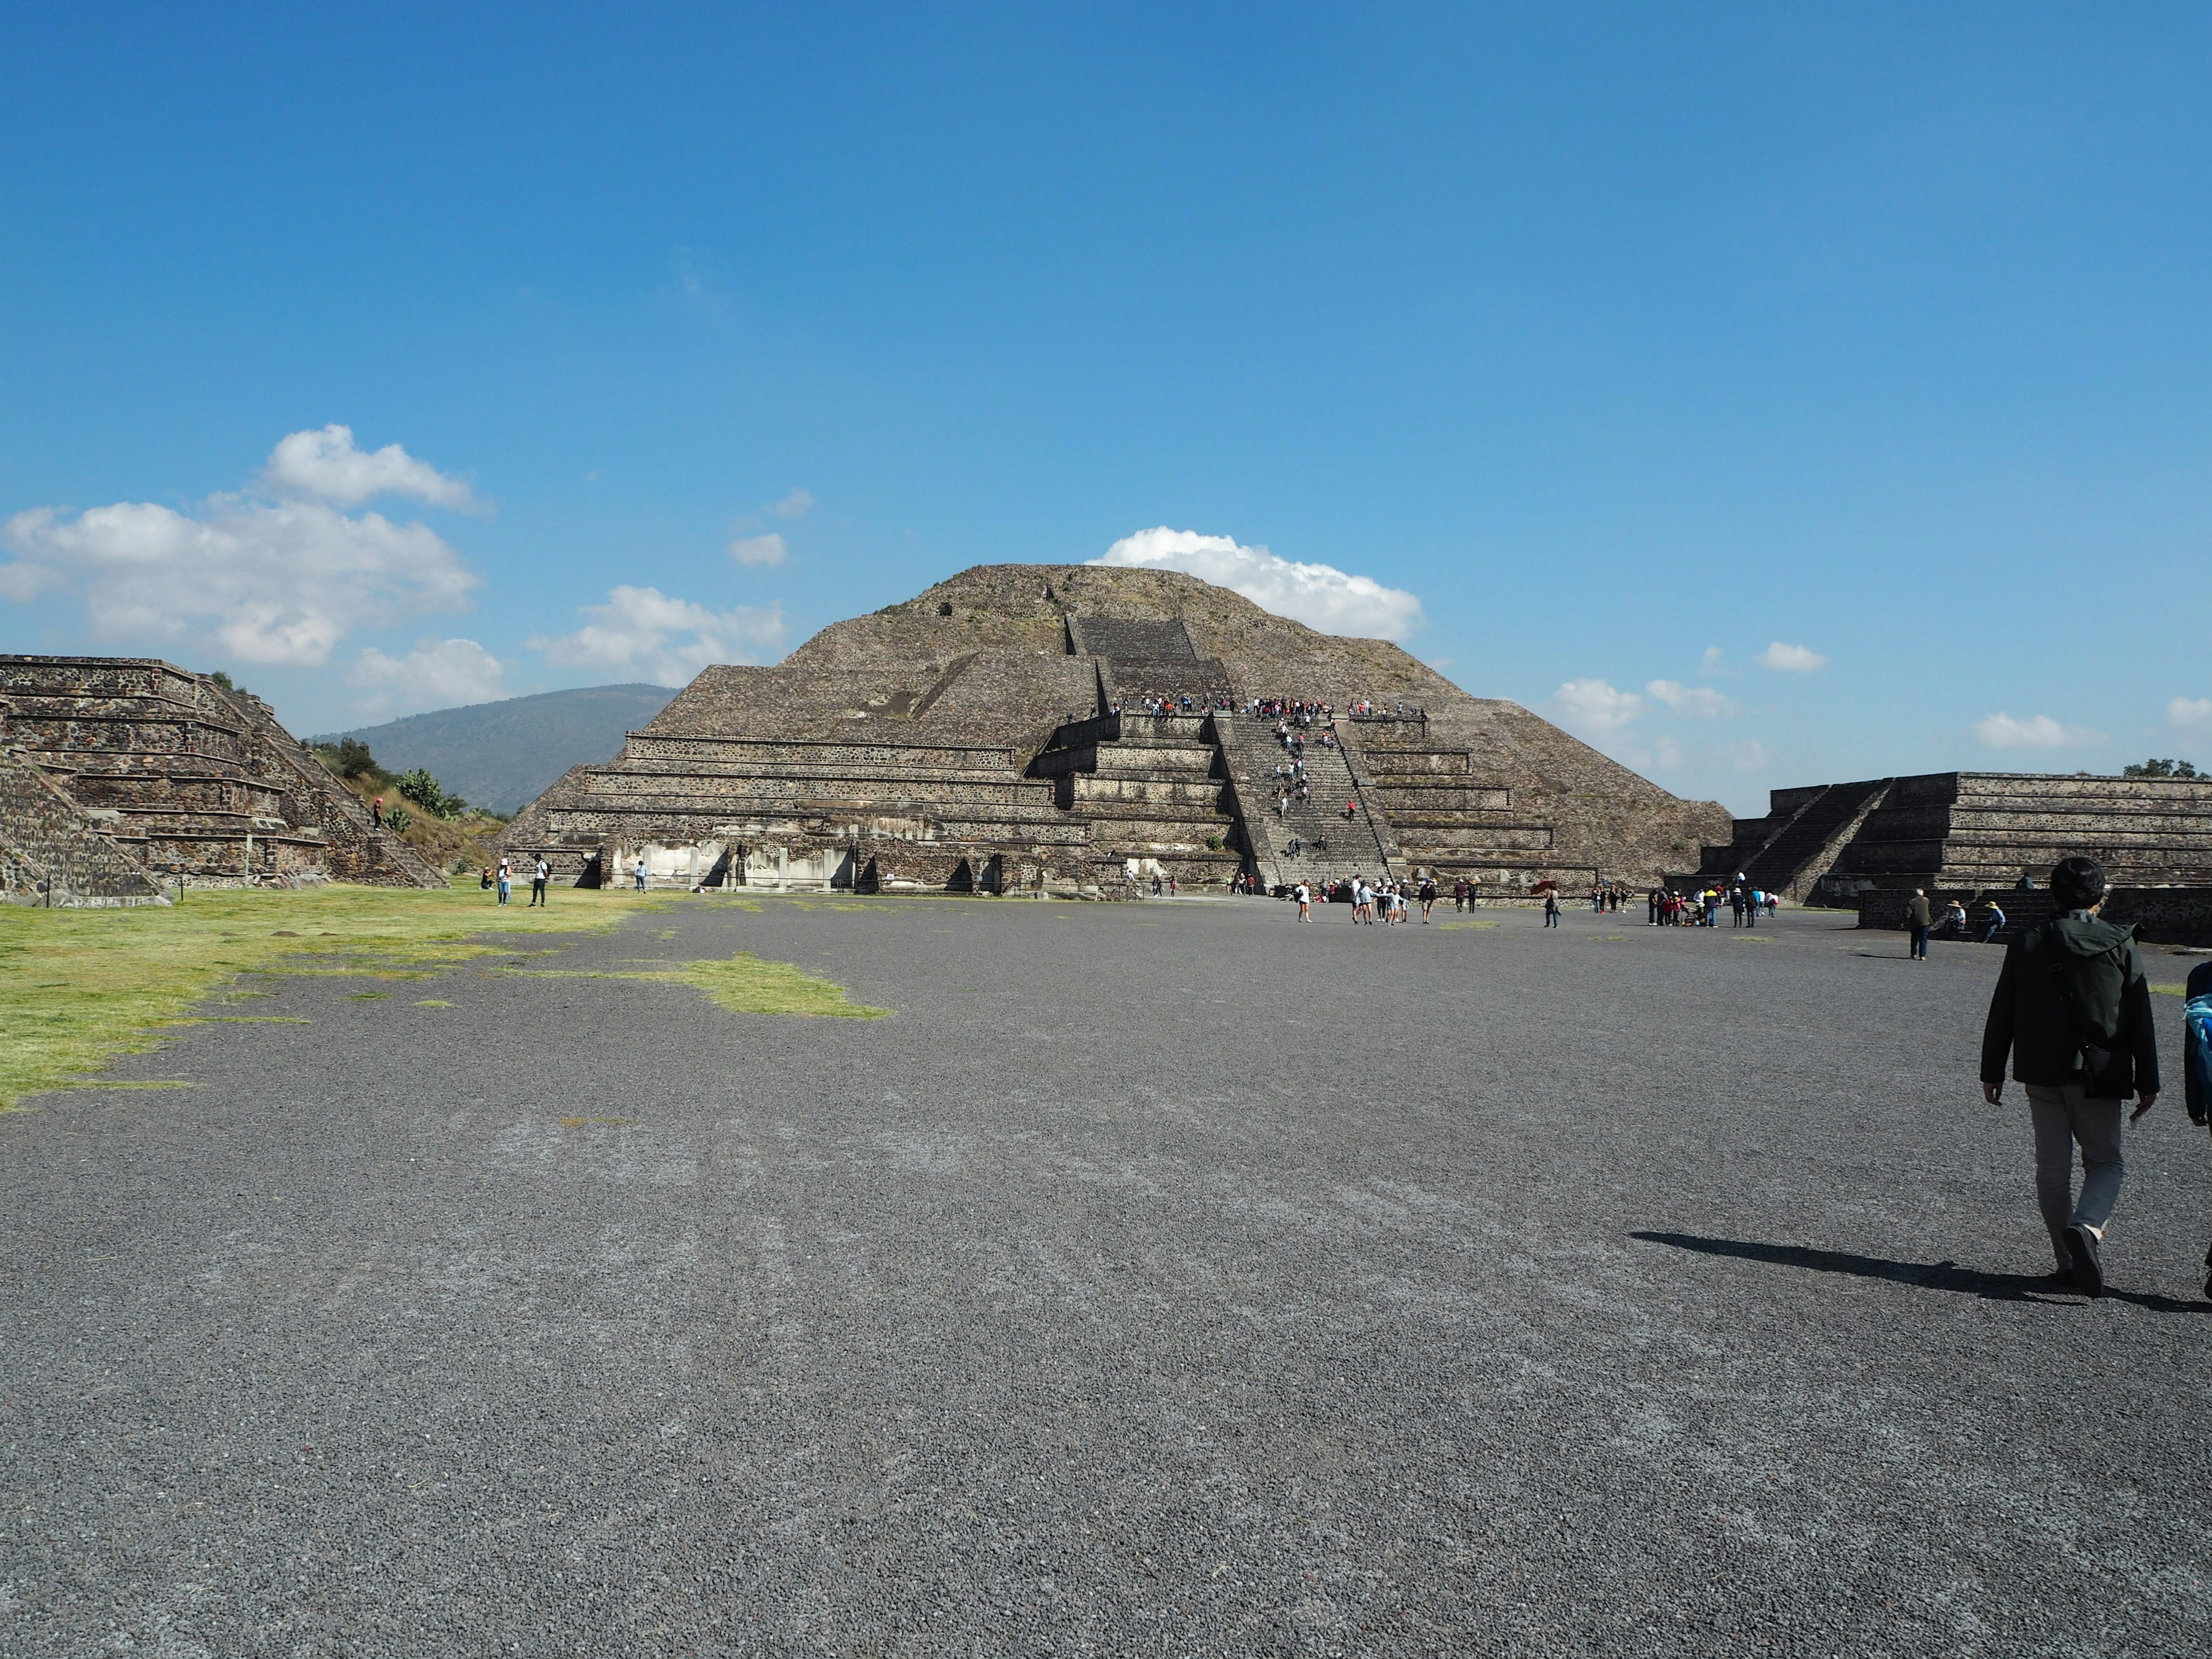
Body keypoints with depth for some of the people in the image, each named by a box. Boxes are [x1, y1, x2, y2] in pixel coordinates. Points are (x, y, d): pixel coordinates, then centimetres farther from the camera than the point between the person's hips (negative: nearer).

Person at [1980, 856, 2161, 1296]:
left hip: (2042, 1073, 1)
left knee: (2052, 1166, 10)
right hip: (2100, 1075, -1)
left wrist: (1992, 1072, 10)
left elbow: (2001, 1015, 2)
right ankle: (2086, 1227, -18)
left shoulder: (2027, 944, 0)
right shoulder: (2121, 946, -2)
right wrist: (2148, 1082, 7)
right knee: (2104, 1162, 10)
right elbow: (2141, 1022, 0)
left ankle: (2068, 1260, 15)